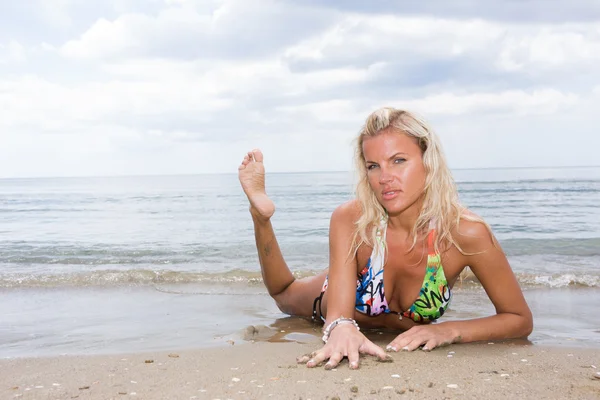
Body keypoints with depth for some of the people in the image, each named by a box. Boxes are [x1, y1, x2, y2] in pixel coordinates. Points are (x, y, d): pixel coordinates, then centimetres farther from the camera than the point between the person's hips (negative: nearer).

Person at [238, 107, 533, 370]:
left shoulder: (465, 231, -38)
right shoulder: (350, 220, -37)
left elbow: (520, 319, -28)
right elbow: (338, 313, -41)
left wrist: (448, 331, -44)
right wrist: (342, 328, -66)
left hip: (406, 339, 1)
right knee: (284, 297, 29)